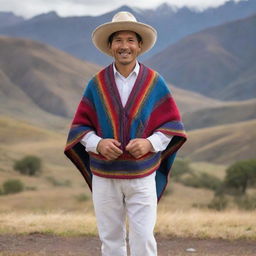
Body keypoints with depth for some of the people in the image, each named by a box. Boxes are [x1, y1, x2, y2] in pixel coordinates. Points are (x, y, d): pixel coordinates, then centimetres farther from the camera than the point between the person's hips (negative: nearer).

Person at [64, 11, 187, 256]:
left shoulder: (154, 82, 1)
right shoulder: (97, 84, 2)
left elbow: (172, 123, 3)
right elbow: (80, 126, 5)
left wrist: (150, 143, -15)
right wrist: (97, 143, -15)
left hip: (142, 176, -1)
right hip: (104, 176, 1)